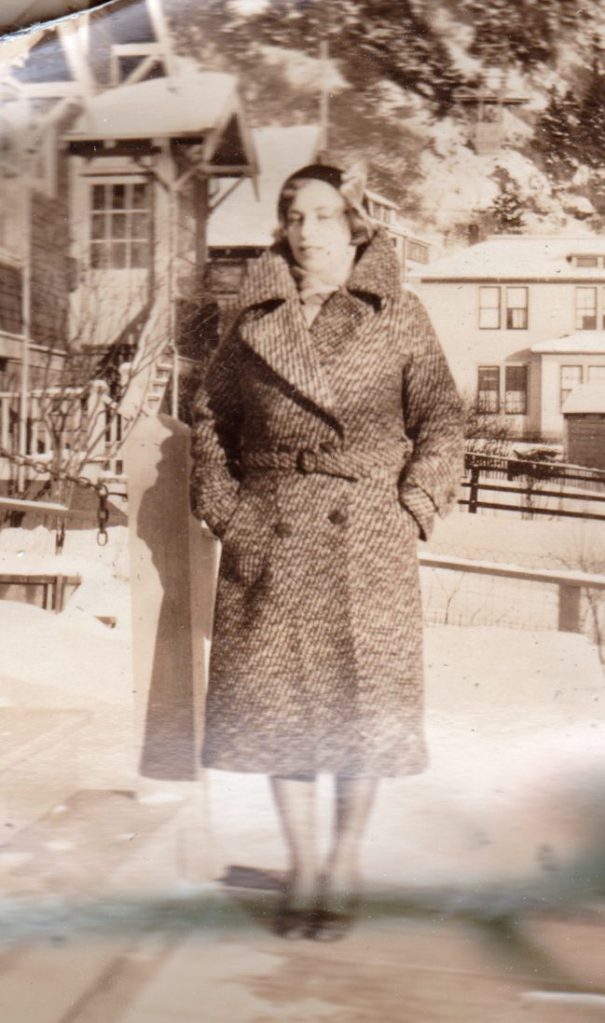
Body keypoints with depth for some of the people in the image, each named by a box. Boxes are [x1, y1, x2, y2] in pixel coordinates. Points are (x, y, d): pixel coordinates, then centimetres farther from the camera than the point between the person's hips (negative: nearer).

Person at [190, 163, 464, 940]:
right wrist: (223, 508, 5)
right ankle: (300, 870, 17)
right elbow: (211, 416, 15)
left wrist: (415, 504, -7)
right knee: (277, 700, 3)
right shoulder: (255, 322, 10)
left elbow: (440, 416, 3)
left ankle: (344, 870, 17)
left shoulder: (398, 318, 5)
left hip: (368, 535, -1)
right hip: (270, 538, 2)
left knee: (363, 701, 1)